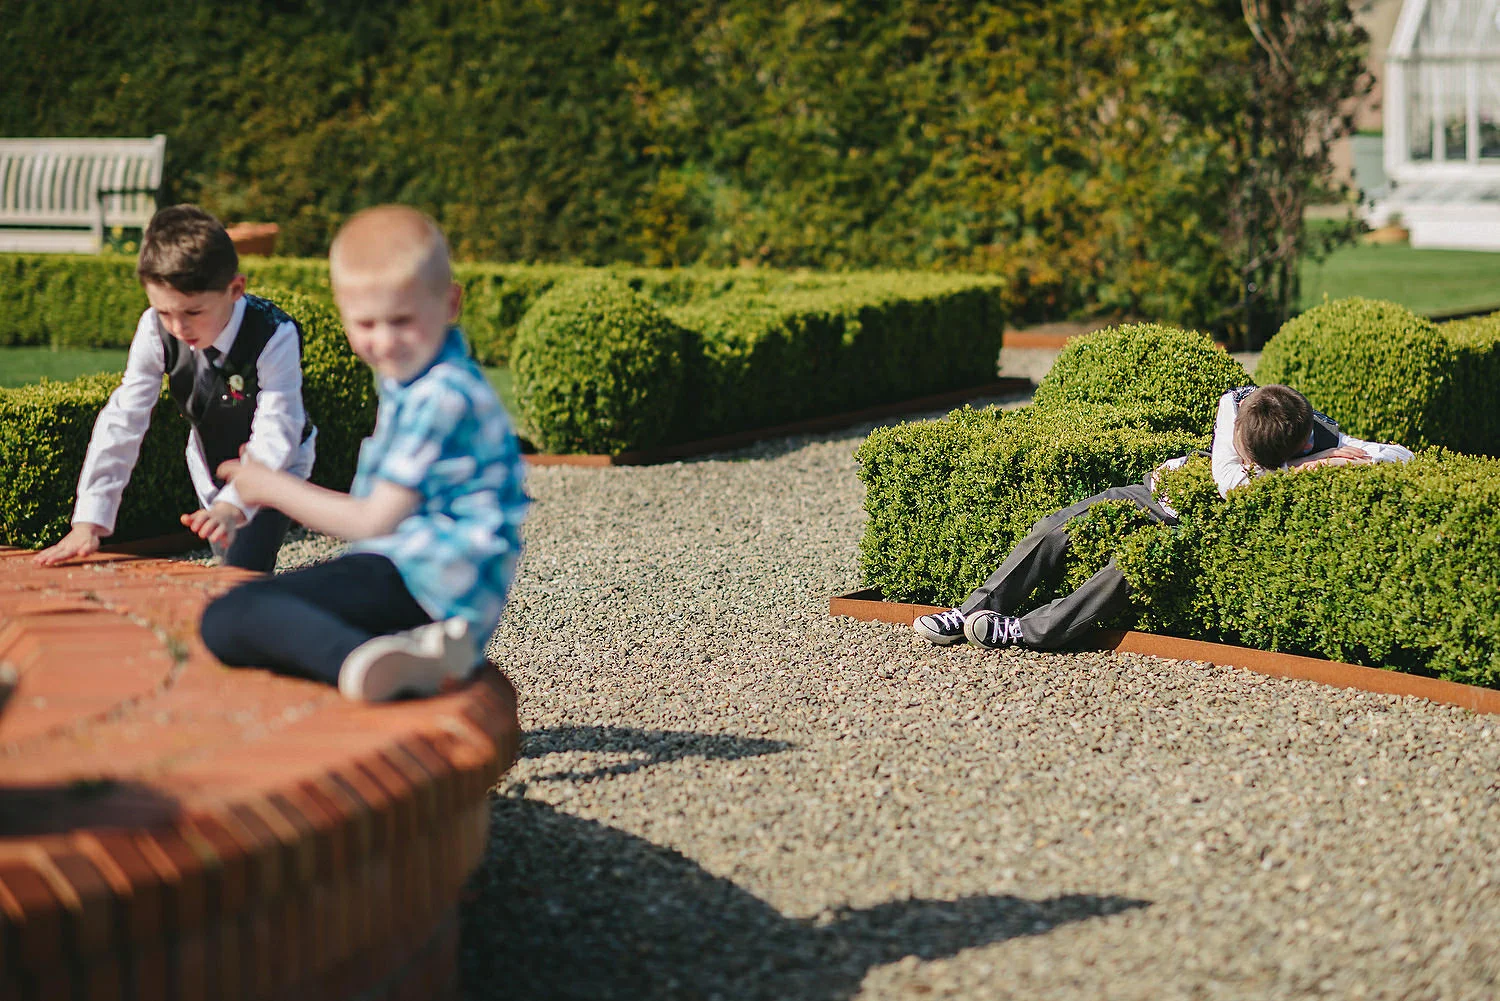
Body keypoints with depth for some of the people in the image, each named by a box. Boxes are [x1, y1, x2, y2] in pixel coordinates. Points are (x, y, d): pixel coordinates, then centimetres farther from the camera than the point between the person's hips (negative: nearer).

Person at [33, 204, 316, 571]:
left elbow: (275, 437, -41)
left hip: (278, 468, -4)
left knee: (245, 573, -19)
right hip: (210, 465, 4)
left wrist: (232, 505, -59)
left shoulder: (274, 338, -35)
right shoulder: (155, 331, -25)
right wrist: (88, 521, -36)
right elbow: (122, 422, -27)